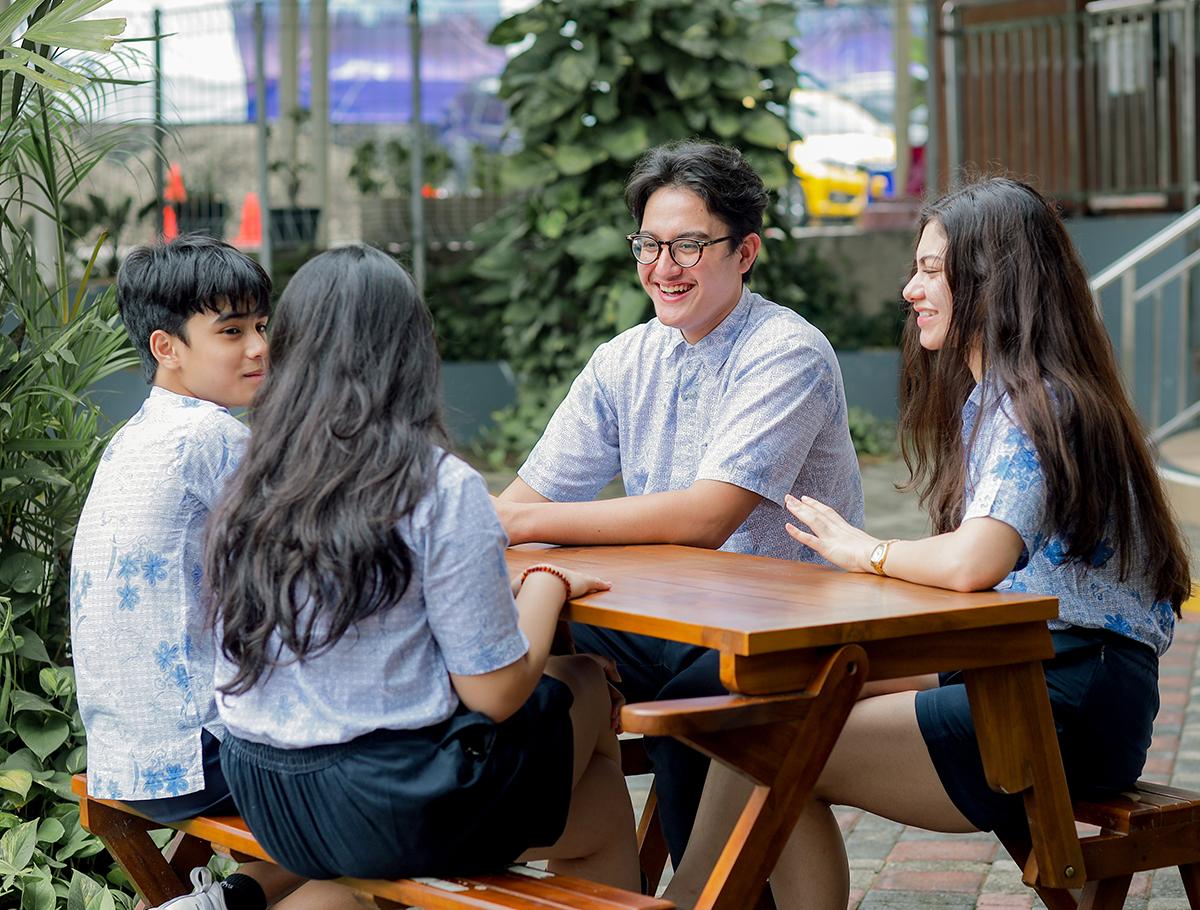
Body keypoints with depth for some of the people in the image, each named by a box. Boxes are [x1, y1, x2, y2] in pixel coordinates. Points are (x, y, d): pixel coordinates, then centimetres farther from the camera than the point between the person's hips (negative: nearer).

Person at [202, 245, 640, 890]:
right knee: (583, 688, 19)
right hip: (400, 809, -6)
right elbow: (494, 692, -14)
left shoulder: (246, 490, 0)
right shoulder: (441, 490, -16)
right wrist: (544, 585, 4)